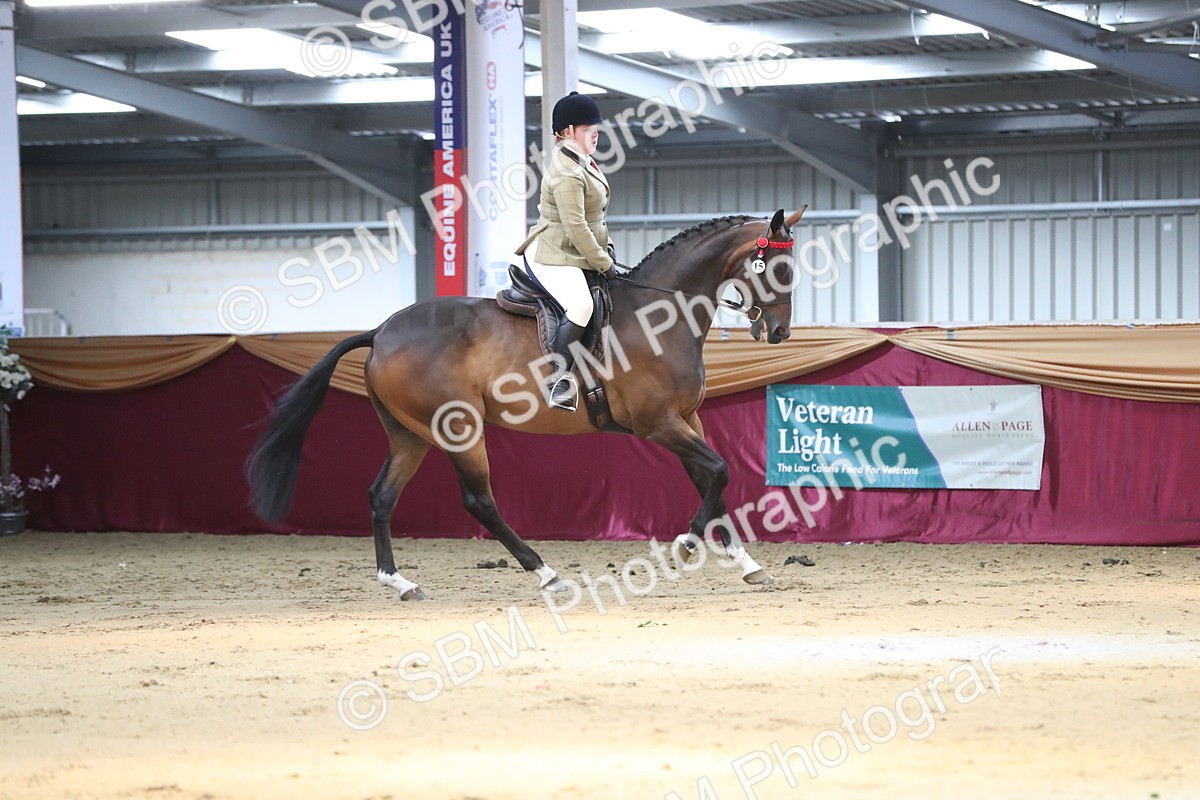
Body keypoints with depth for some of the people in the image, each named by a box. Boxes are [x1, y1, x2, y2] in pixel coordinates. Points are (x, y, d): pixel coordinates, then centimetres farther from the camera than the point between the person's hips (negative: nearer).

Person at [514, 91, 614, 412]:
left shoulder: (580, 161, 12)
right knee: (580, 306, -33)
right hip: (552, 257, -11)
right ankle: (557, 379, -30)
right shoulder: (567, 174, -21)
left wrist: (605, 248, 18)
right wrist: (604, 263, -17)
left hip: (574, 256, 11)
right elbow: (575, 227, -24)